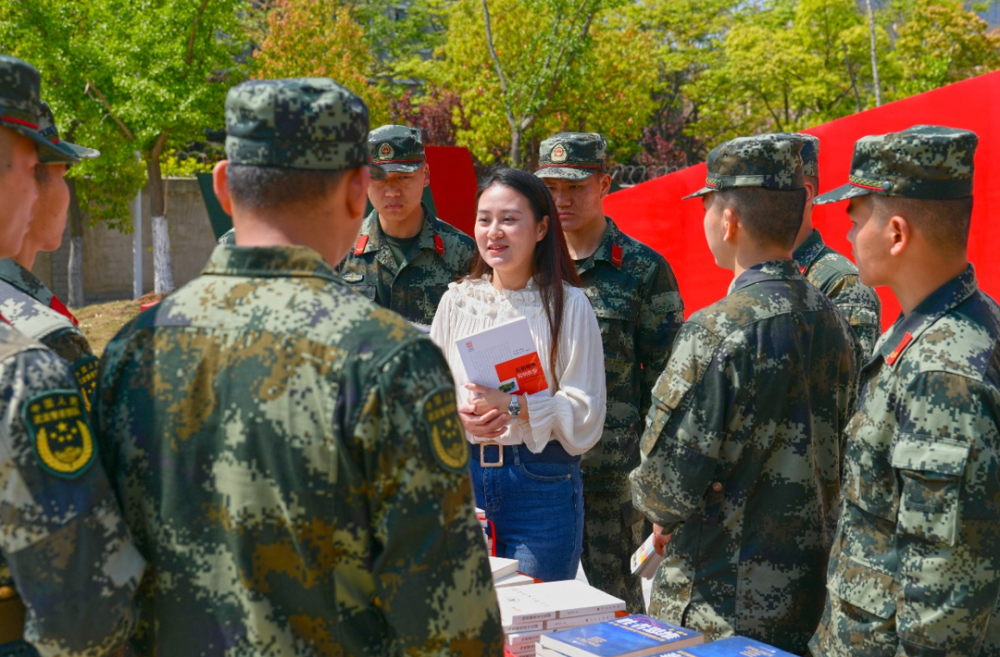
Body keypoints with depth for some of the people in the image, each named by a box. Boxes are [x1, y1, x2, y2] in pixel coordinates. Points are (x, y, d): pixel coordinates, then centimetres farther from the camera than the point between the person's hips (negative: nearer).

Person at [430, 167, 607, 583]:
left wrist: (515, 406, -20)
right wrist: (459, 416, -10)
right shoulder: (457, 299, 8)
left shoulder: (567, 304, -4)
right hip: (463, 475, 3)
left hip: (543, 487, -3)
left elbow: (584, 415, -7)